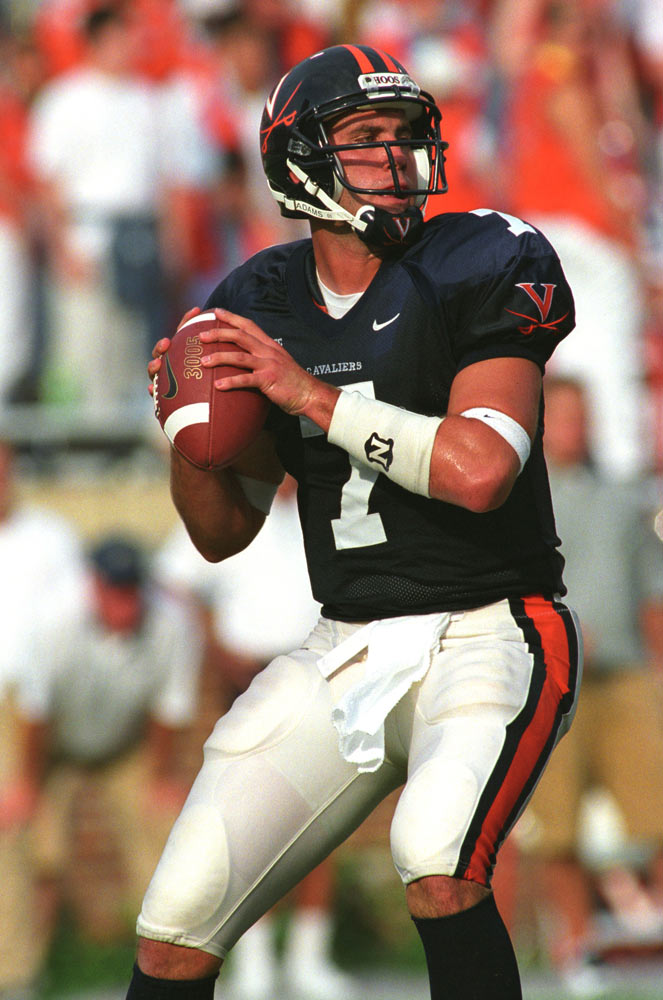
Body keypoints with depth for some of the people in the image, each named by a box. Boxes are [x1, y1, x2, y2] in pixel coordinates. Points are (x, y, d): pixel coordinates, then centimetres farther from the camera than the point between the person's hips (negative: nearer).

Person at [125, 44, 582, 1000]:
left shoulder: (481, 268, -9)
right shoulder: (262, 308, 7)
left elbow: (477, 472, -22)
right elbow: (224, 532, 14)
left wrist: (311, 394, -19)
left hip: (491, 631, -5)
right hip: (348, 652, 5)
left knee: (438, 867, -33)